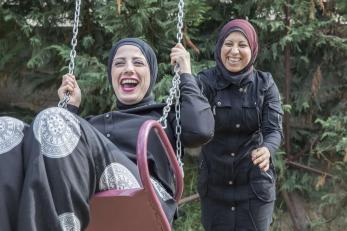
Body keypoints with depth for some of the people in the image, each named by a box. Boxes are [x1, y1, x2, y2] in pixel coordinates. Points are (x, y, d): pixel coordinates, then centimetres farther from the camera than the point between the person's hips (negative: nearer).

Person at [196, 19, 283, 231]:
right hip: (214, 185, 0)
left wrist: (267, 150, -36)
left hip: (255, 185, 0)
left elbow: (274, 129, -12)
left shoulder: (265, 84, -4)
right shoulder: (206, 81, -7)